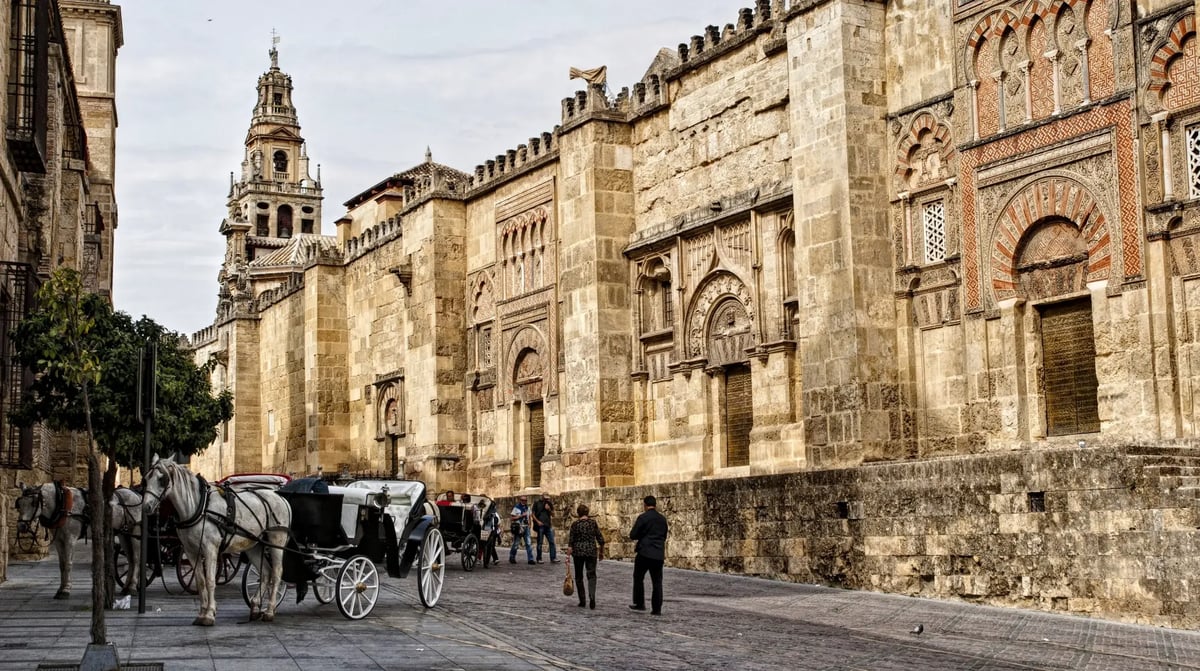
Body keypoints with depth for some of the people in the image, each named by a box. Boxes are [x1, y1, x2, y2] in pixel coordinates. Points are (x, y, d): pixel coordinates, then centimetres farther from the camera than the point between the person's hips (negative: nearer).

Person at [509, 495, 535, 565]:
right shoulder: (516, 507, -10)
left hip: (526, 527, 5)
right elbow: (511, 517, -14)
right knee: (516, 543, 4)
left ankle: (530, 559, -2)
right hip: (518, 528, -5)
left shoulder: (527, 507, 11)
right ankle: (512, 558, 21)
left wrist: (529, 522, 10)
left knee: (529, 543, -2)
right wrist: (521, 515, -18)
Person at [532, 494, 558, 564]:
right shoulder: (537, 503, 2)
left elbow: (553, 515, 12)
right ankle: (539, 559, 7)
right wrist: (537, 521, -12)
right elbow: (533, 514, 2)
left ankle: (553, 558, 1)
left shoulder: (549, 504, 12)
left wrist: (549, 509, -6)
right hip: (540, 525, -4)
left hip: (548, 525, 4)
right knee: (540, 542, 0)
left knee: (552, 542, -1)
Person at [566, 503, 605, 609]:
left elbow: (570, 542, -8)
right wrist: (601, 552, 14)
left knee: (579, 576, 14)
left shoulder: (575, 524, -4)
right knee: (592, 575, 2)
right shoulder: (593, 523, -1)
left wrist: (568, 556, -5)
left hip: (578, 552, 0)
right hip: (591, 551, 0)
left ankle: (582, 601, 15)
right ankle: (592, 597, -21)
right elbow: (601, 539, 0)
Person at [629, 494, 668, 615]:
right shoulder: (662, 519, 8)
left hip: (645, 552, -4)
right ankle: (657, 608, 3)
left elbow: (632, 535, -8)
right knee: (657, 582, 5)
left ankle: (639, 603, 12)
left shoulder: (643, 518, -9)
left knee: (638, 578, 12)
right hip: (659, 554, 4)